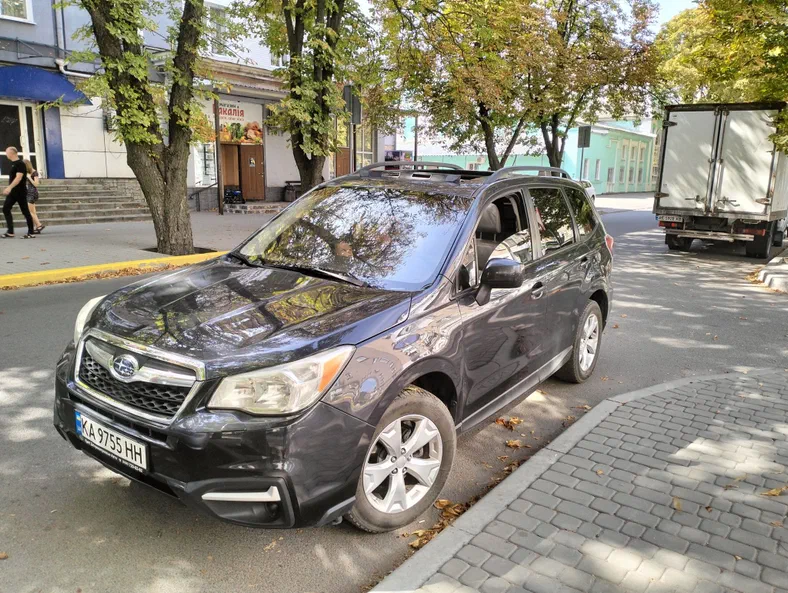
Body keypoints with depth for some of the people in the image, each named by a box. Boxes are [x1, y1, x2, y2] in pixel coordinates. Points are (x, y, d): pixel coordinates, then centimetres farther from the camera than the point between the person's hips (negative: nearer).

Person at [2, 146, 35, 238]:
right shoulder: (13, 164, 15)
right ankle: (10, 232, 0)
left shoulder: (20, 164, -13)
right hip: (13, 192, 9)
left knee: (25, 211, -3)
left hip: (20, 192, -9)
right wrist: (9, 189, 24)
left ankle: (31, 233, 3)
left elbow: (19, 177, -23)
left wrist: (9, 187, -30)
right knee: (5, 209, 1)